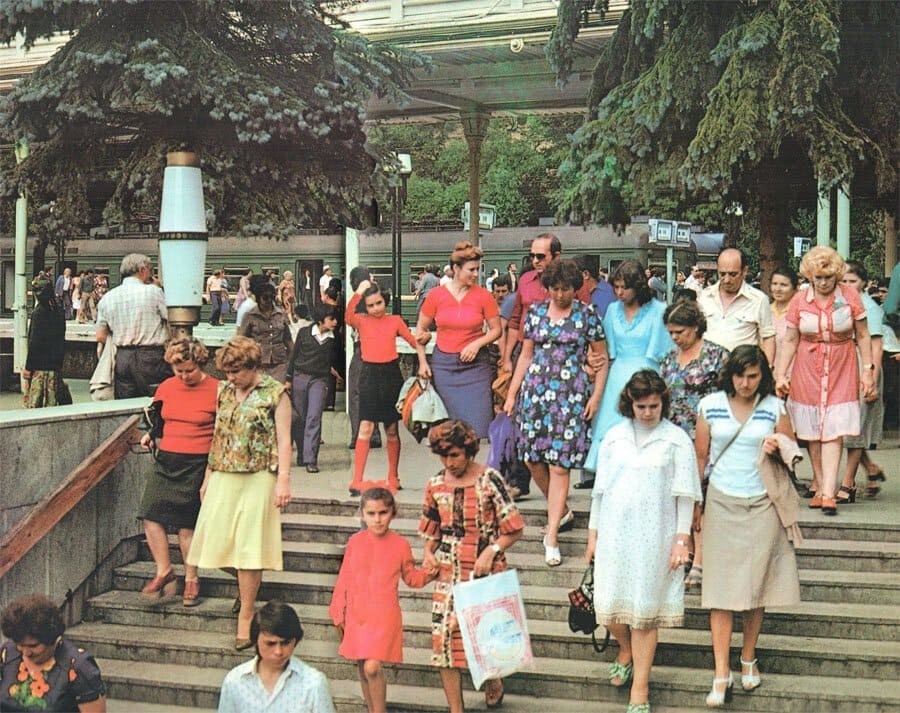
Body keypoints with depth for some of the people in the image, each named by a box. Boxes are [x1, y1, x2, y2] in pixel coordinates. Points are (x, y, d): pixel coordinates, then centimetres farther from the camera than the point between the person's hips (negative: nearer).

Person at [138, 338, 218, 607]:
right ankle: (164, 571, 11)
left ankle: (191, 579, 15)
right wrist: (149, 435, 5)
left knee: (187, 524, 0)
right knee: (150, 515, -4)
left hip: (197, 465, -5)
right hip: (165, 461, 5)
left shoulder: (216, 391, -5)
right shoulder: (166, 388, 9)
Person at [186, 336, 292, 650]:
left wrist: (283, 480, -14)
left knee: (249, 547, -5)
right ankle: (246, 583, 33)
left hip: (258, 478, -5)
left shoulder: (275, 393, -4)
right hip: (223, 478, 6)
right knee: (218, 541, 3)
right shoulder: (224, 392, 12)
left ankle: (245, 615, 3)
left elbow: (283, 439, -6)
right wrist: (207, 478, 17)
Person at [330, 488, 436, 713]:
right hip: (356, 616, 3)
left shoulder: (400, 545, -1)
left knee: (372, 667, -17)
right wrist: (338, 613, 9)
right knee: (362, 670, 12)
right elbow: (343, 579, 9)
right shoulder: (355, 542, 3)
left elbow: (410, 577, 12)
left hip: (384, 616, -3)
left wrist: (427, 575, -8)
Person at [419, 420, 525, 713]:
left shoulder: (489, 480, -8)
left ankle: (493, 681, 23)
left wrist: (491, 551, -18)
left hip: (485, 571, -4)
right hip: (448, 572, 4)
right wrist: (429, 553, 2)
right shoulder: (436, 485, 6)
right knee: (443, 636, -2)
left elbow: (514, 530, -5)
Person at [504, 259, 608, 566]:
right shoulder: (535, 312, 9)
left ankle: (552, 537, -4)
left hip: (571, 395, -4)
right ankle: (561, 511, 29)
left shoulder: (587, 314, 1)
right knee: (532, 459, 4)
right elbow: (526, 355, 15)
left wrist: (596, 395, -5)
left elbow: (601, 357, 4)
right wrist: (511, 394, 12)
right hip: (535, 391, 4)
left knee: (559, 465, -7)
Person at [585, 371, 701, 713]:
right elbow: (600, 489, 12)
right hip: (615, 532, 3)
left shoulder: (677, 440, -2)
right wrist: (593, 534, 11)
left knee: (645, 611, 1)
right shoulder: (614, 437, 7)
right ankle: (626, 651, 37)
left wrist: (681, 539, -6)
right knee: (608, 606, 4)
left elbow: (685, 494, -1)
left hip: (654, 535, -3)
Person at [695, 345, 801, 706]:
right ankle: (721, 674, -3)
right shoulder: (710, 405, 1)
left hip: (762, 505, 0)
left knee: (756, 583, 5)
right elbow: (700, 456, 8)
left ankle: (748, 659, 25)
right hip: (722, 503, 0)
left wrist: (779, 450, -12)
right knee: (721, 587, -3)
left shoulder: (774, 408, 0)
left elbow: (793, 452, 10)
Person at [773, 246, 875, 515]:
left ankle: (828, 493, -11)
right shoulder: (799, 301, 0)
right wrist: (780, 374, -3)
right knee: (813, 434, 5)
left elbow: (863, 336, 5)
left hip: (841, 372, -1)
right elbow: (790, 340, 4)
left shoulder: (850, 297, -2)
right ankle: (819, 485, 16)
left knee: (834, 432, -9)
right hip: (808, 372, 1)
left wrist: (869, 371, 2)